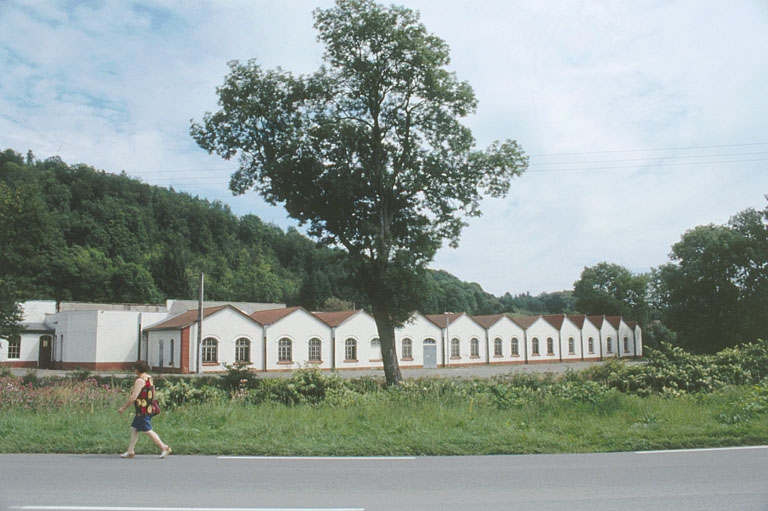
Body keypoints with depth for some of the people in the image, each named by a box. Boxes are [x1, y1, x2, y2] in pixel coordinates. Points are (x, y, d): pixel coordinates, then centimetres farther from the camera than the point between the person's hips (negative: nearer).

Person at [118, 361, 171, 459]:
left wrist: (123, 408, -11)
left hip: (142, 410, -10)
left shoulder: (140, 381, -17)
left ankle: (164, 447, -5)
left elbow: (133, 397, -20)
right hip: (148, 408, 10)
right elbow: (153, 393, 19)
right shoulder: (149, 378, 11)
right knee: (134, 428, 14)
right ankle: (130, 451, 17)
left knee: (147, 431, -5)